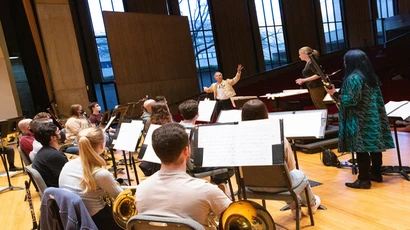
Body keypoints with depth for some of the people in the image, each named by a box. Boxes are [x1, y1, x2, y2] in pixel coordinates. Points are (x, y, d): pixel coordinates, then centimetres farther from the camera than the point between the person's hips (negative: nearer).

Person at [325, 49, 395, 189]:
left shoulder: (353, 78, -17)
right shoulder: (370, 75, 11)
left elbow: (351, 100, -20)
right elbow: (377, 97, 16)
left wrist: (335, 94, -12)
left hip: (360, 119, -9)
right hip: (373, 116, 9)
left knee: (361, 149, -3)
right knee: (373, 146, 16)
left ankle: (364, 180, 3)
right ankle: (376, 173, 28)